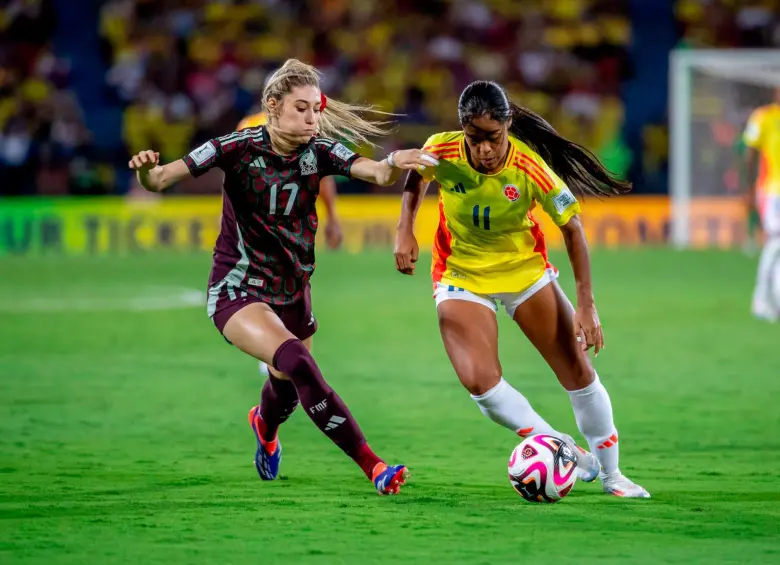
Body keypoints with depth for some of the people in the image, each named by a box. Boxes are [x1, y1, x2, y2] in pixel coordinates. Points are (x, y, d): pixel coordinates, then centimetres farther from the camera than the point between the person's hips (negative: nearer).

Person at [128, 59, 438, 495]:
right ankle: (373, 466, -30)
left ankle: (265, 425, 60)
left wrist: (393, 166, -47)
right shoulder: (239, 148, -16)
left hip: (293, 293, 5)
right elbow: (160, 180, -19)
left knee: (289, 387, 20)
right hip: (238, 292, -5)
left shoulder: (318, 151, -8)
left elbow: (376, 173, -25)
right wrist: (147, 170, -42)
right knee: (297, 362, -29)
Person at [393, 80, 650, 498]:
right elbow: (416, 178, 3)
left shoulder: (531, 169, -27)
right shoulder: (442, 151, -22)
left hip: (525, 269, 0)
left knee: (578, 371, 0)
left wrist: (586, 304, -18)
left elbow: (572, 229, -15)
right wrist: (405, 232, -11)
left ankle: (610, 473, 19)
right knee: (481, 382, -20)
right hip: (461, 276, 0)